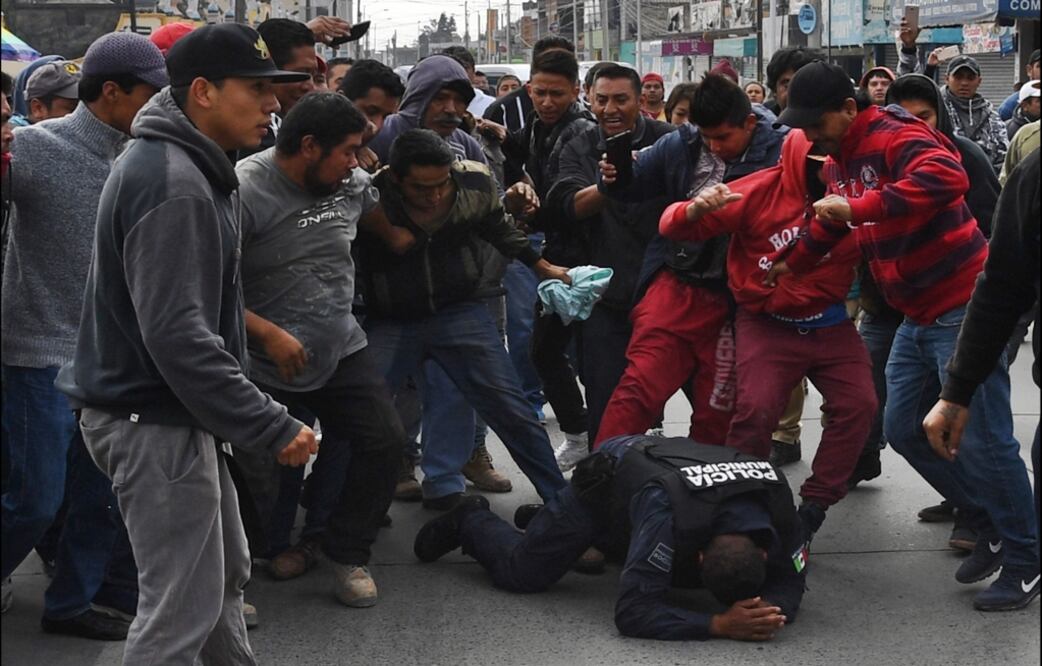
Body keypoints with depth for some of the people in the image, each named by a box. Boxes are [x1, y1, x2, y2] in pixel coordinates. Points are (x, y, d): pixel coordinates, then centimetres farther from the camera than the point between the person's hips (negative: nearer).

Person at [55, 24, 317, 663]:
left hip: (177, 413, 10)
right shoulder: (171, 184, -22)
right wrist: (273, 425, -25)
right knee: (183, 609, -4)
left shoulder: (190, 166, 11)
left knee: (225, 574, 21)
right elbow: (177, 336, -28)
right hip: (155, 422, -10)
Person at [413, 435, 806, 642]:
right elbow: (633, 612, -47)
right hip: (605, 480, -5)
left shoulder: (777, 503, -36)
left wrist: (765, 610, -46)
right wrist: (719, 624, -57)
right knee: (520, 573, 6)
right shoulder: (668, 509, -48)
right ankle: (471, 522, 35)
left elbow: (789, 585, -22)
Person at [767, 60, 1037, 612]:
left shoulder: (895, 137, -18)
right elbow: (831, 223, 29)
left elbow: (947, 178, -38)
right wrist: (790, 265, 27)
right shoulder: (845, 157, 12)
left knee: (980, 438, -6)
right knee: (905, 429, 12)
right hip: (918, 315, 10)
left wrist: (858, 206, -35)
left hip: (962, 307, -10)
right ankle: (991, 528, 25)